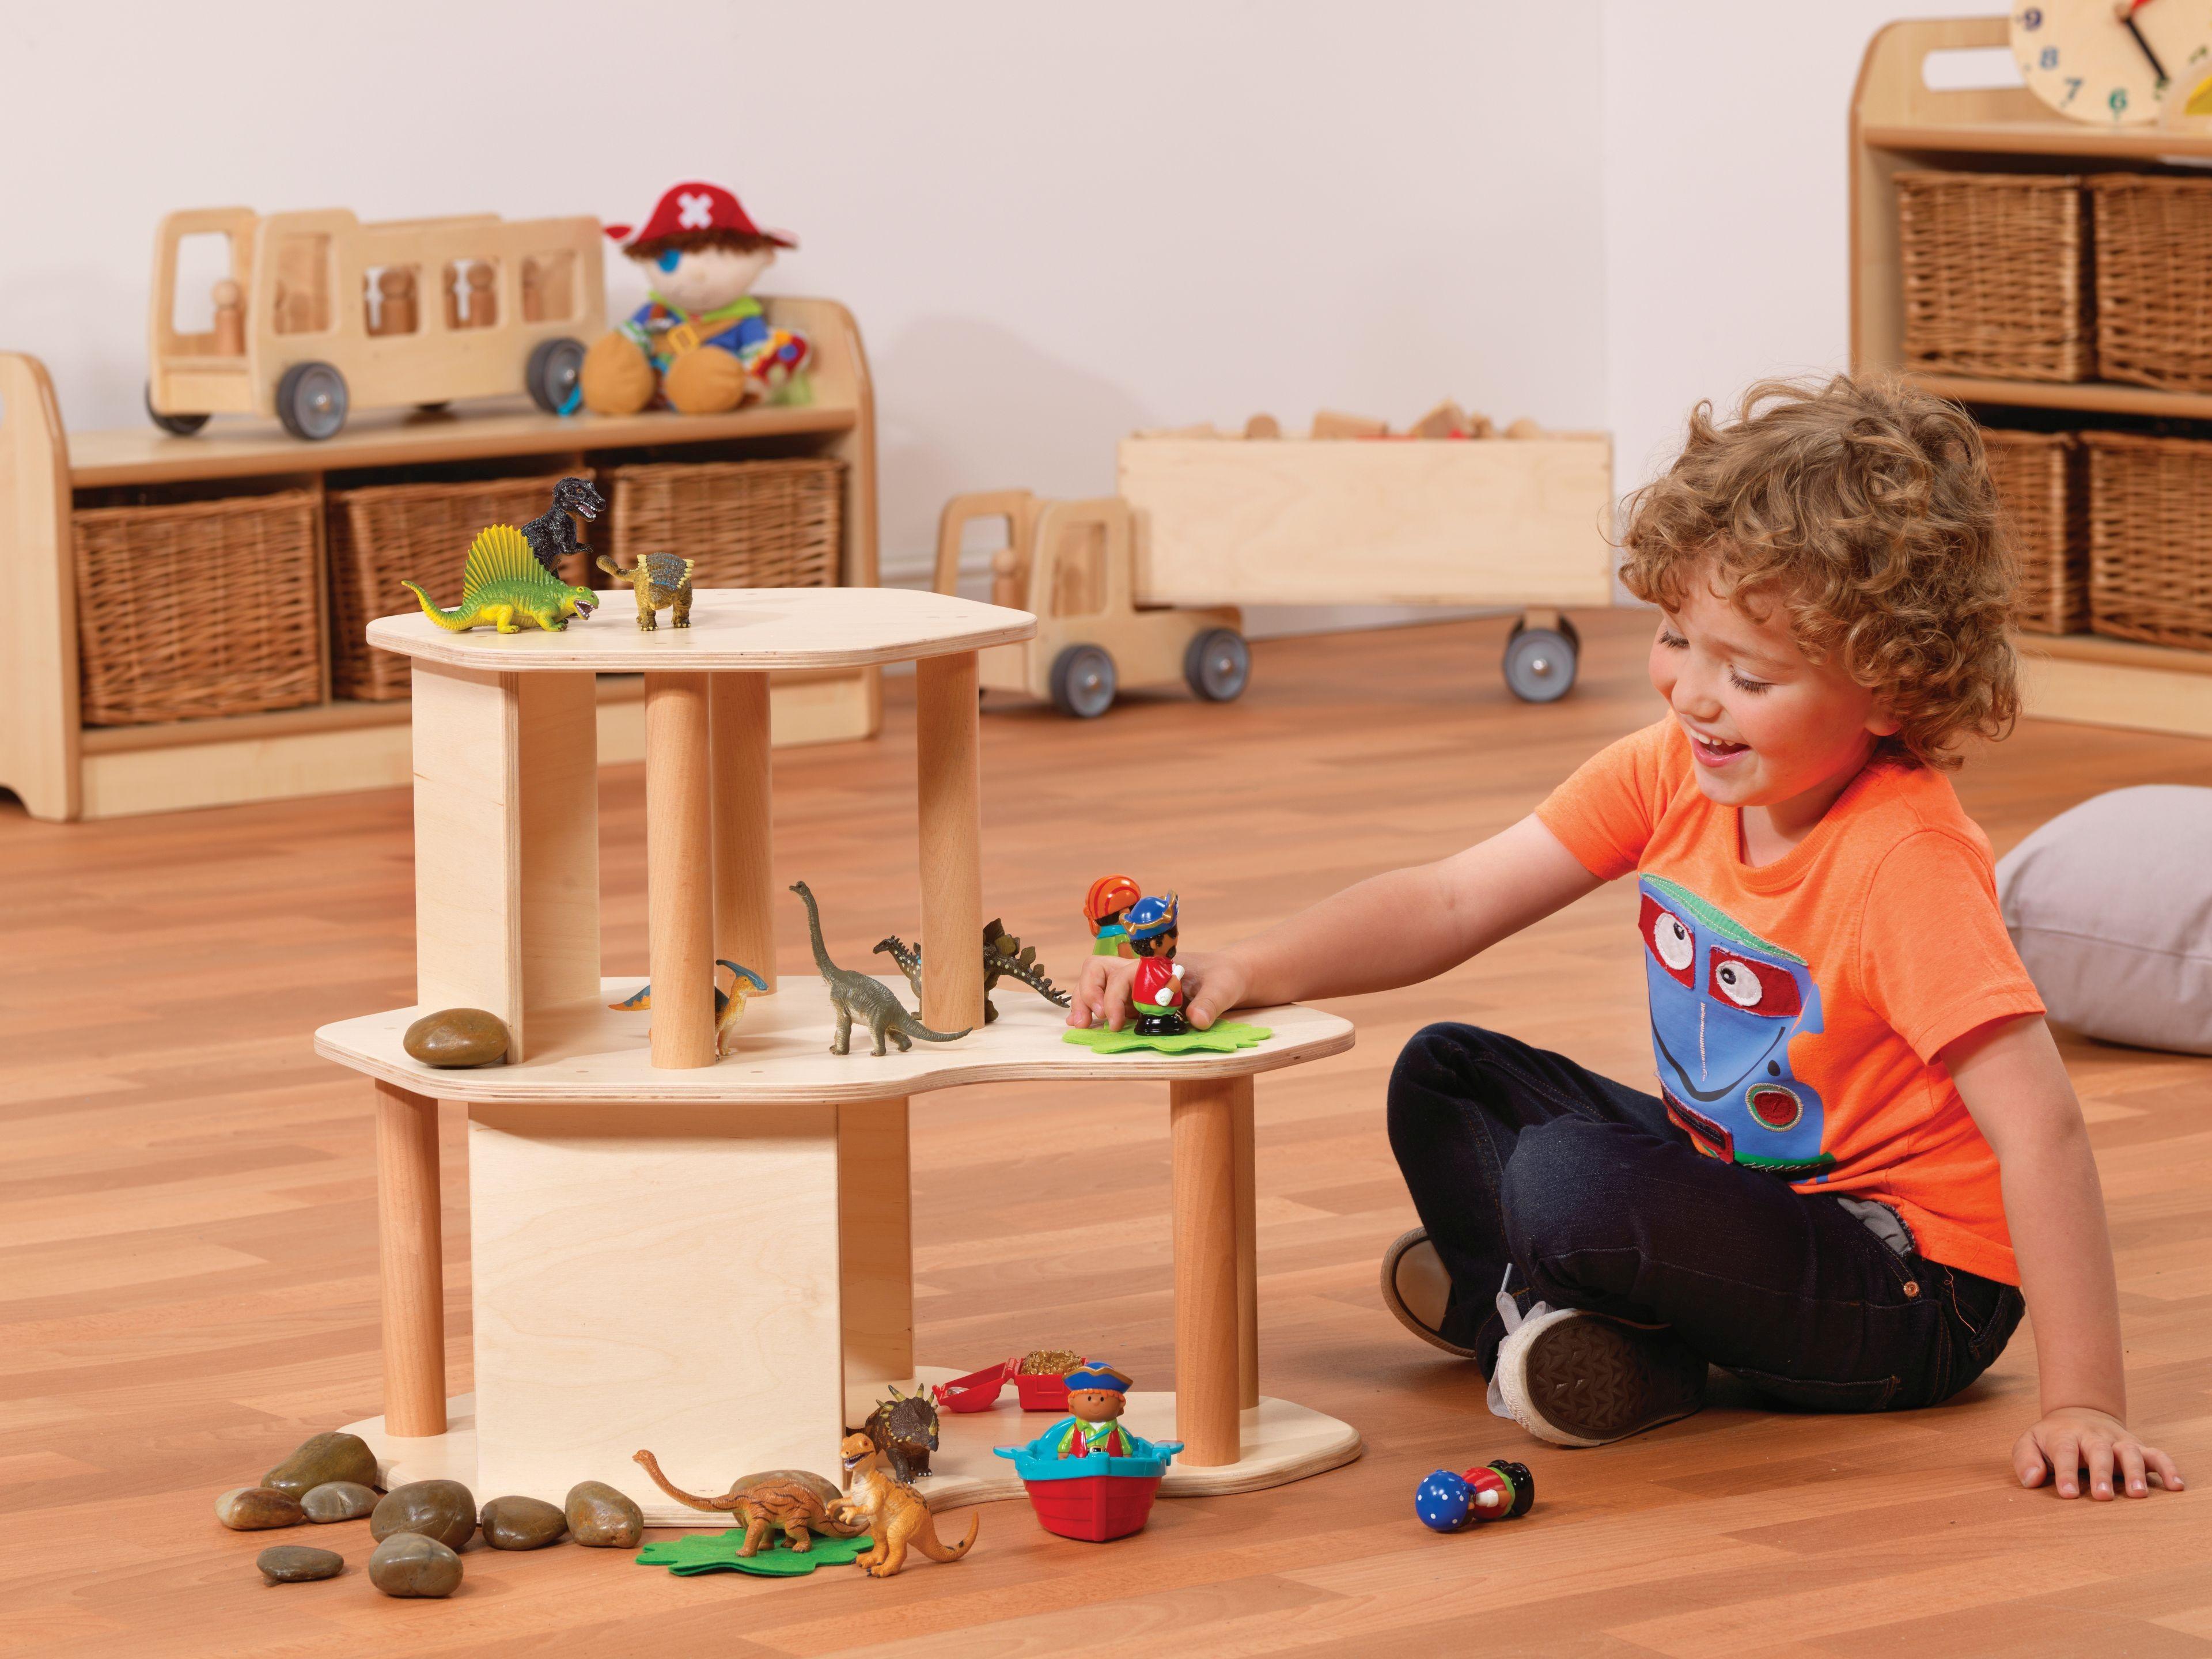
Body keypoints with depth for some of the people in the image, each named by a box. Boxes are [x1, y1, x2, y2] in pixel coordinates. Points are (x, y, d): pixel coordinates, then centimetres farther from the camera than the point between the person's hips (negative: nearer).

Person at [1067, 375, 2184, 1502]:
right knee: (1442, 1076, 7)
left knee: (1568, 1178, -28)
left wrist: (2083, 1405, -36)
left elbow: (2039, 1127, -31)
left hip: (1909, 1294, -8)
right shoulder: (1672, 775, -5)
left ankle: (1521, 1296, 2)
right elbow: (1451, 905, -4)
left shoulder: (1905, 861, -27)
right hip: (1740, 1181, 8)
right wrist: (1241, 974, -19)